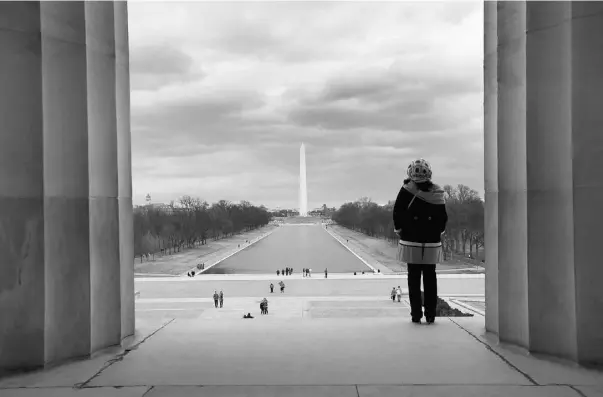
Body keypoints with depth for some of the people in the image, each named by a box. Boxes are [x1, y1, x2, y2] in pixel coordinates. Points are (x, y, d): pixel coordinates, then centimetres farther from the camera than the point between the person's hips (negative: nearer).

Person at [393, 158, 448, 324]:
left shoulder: (406, 190, -10)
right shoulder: (437, 193, -1)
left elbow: (397, 213, -8)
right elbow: (443, 217, 4)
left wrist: (399, 230, 6)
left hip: (411, 242, -2)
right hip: (432, 242, 2)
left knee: (414, 278, 5)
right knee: (430, 278, 9)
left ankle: (416, 314, 5)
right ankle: (430, 315, 10)